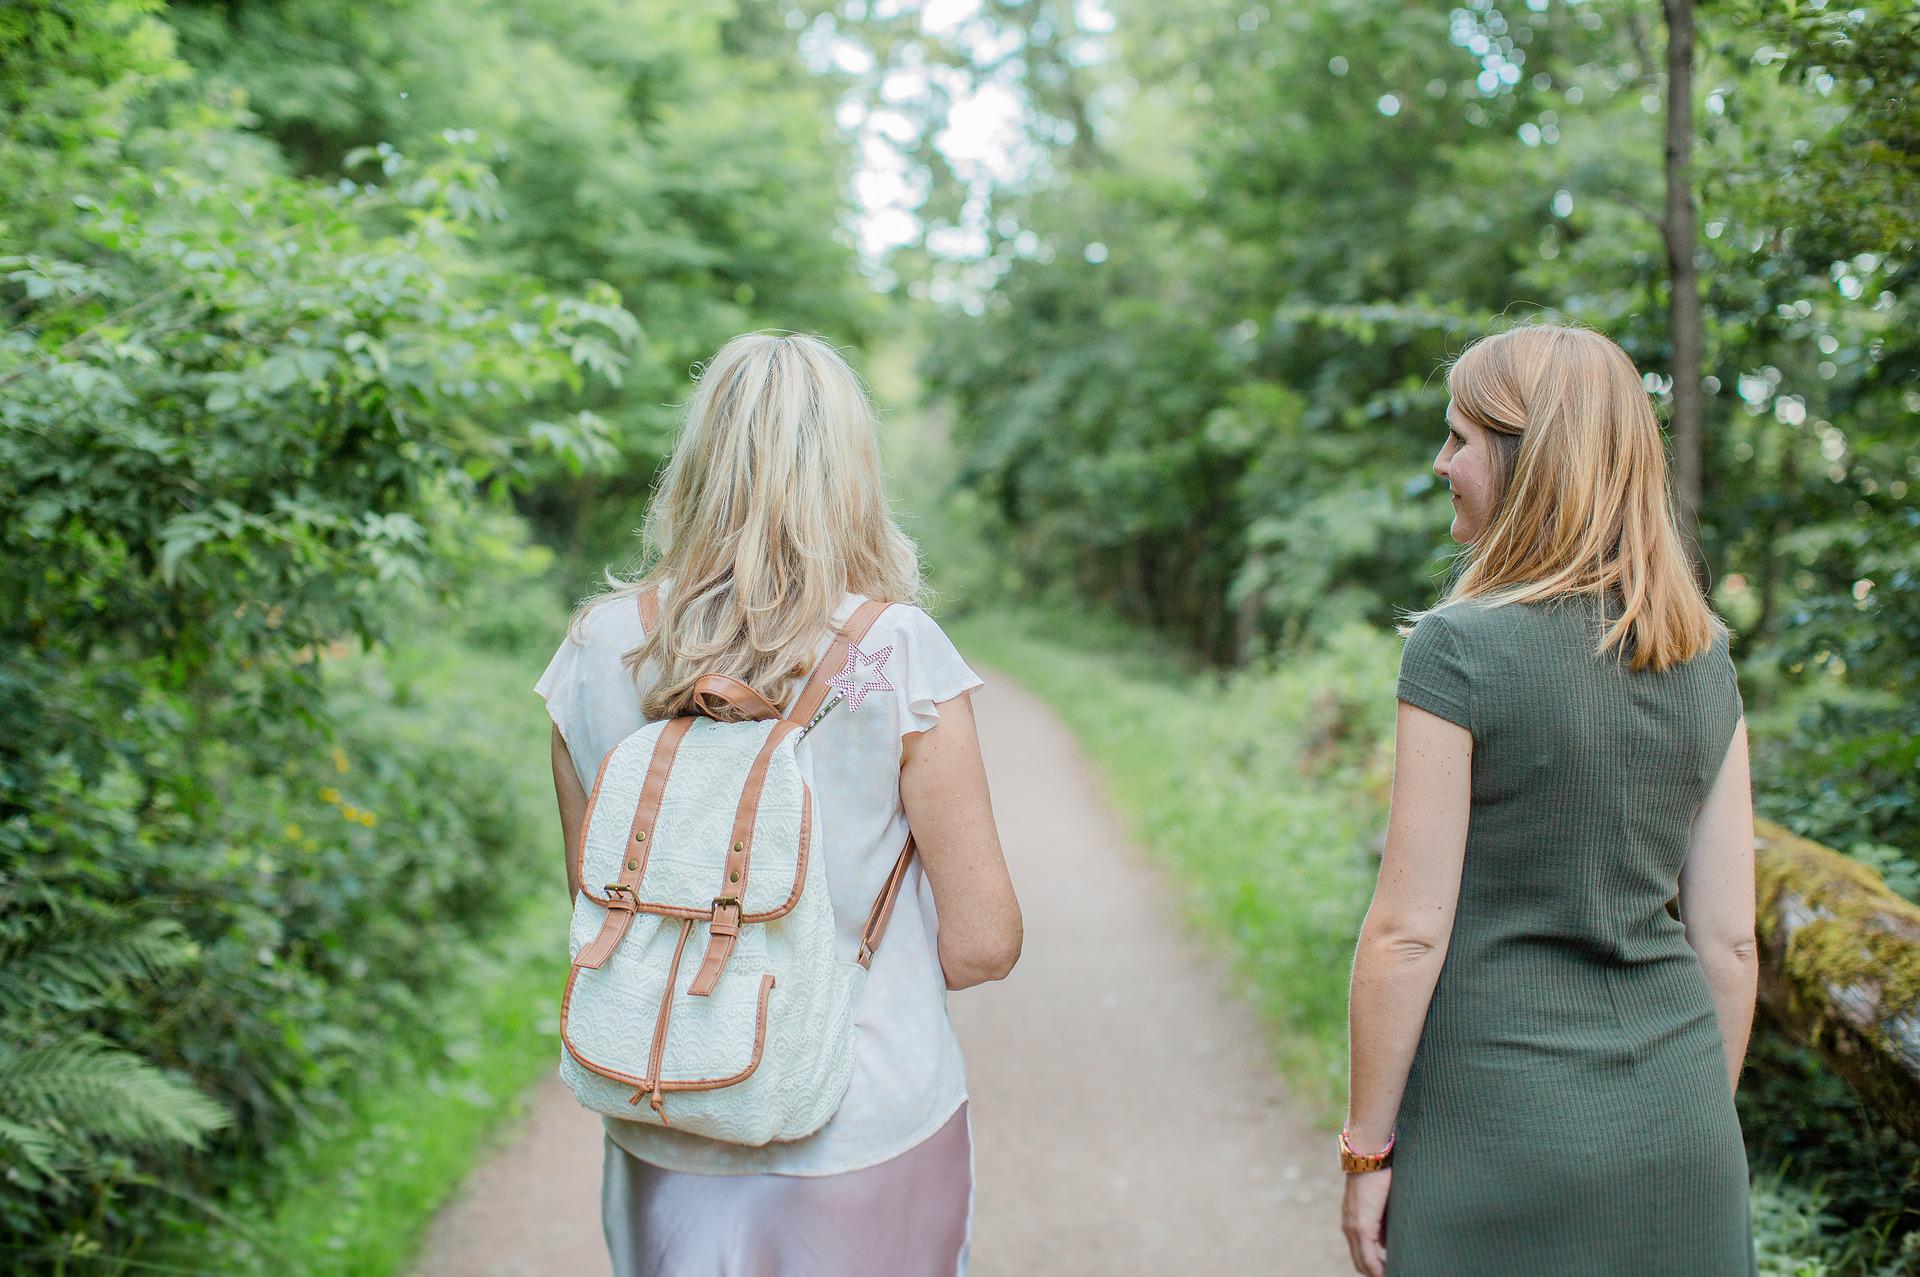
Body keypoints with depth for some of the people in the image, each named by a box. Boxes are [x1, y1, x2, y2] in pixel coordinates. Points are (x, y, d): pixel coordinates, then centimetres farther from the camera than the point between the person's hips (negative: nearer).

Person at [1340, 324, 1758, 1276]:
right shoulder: (1705, 657, 2)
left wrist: (1366, 1147, -5)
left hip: (1505, 1135, -5)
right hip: (1681, 1140, 6)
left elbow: (1409, 931, -15)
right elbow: (1728, 937, 6)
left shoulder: (1460, 650, -15)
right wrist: (1702, 1127, 16)